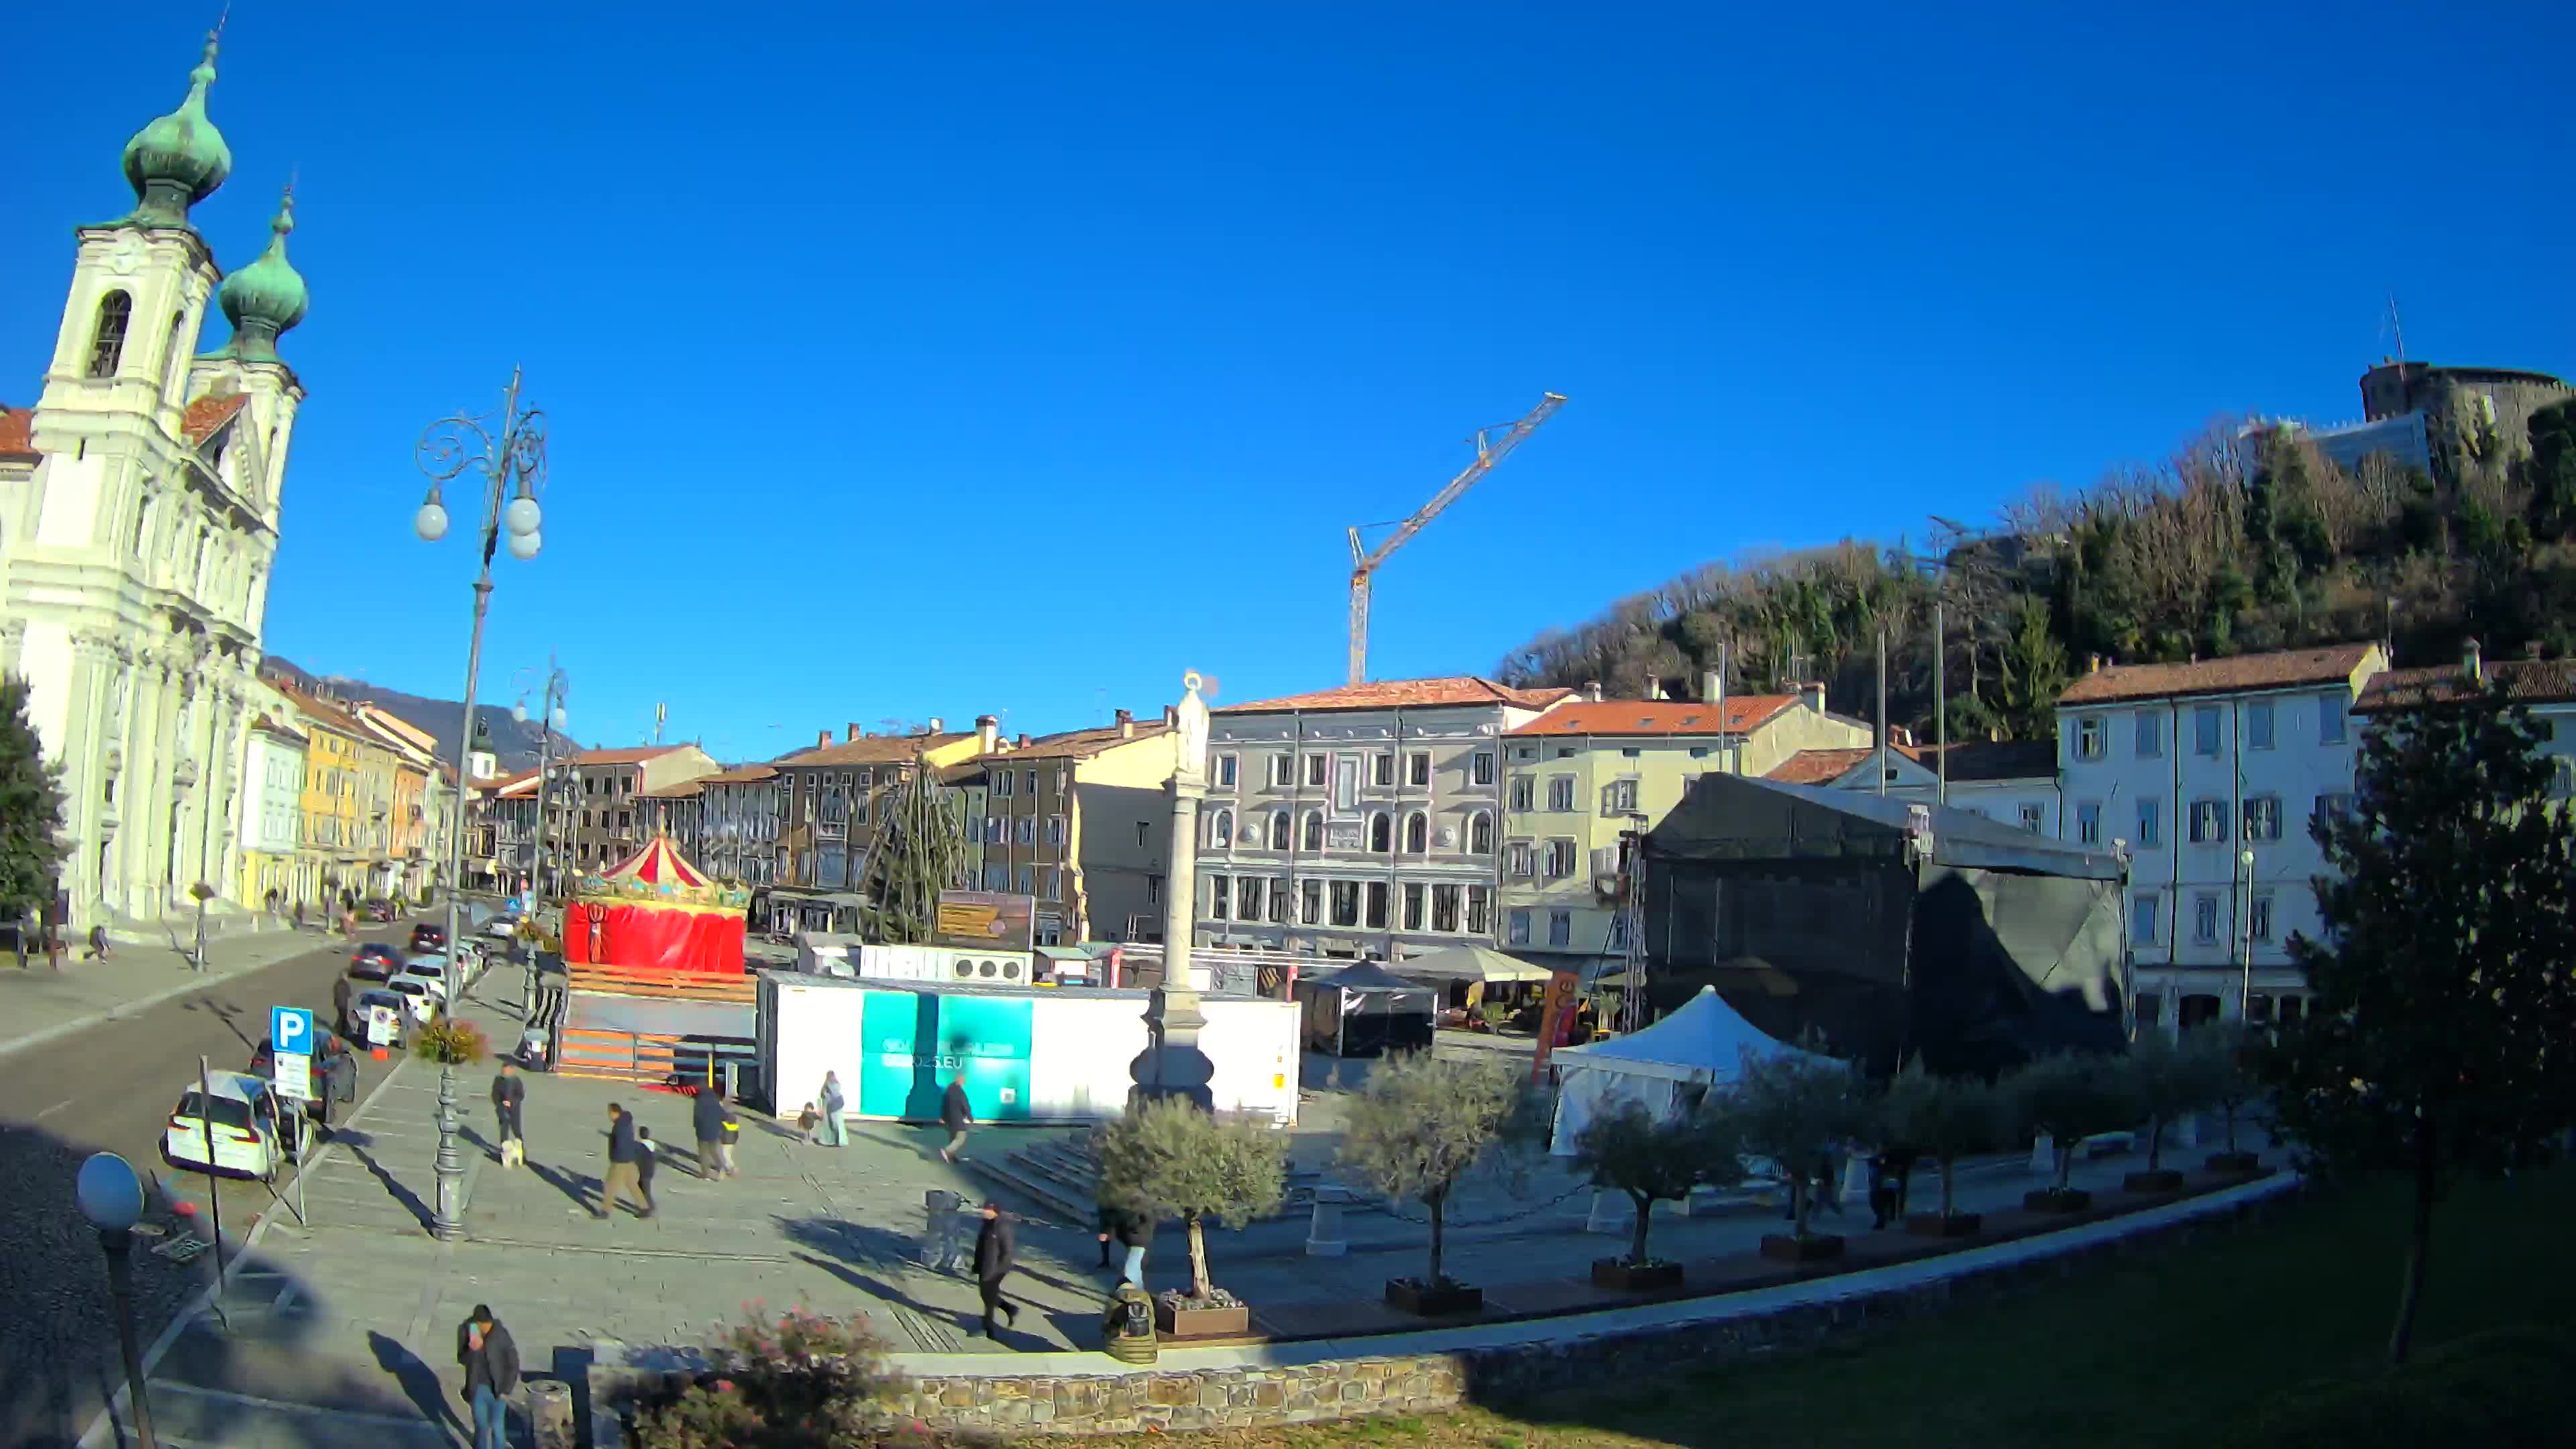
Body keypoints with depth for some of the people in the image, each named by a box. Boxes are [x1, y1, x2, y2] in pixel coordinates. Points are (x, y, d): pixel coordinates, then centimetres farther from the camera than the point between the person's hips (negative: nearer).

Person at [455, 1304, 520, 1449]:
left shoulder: (501, 1335, -20)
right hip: (477, 1389, 2)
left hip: (497, 1390, -2)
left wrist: (506, 1390, -11)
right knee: (480, 1426, 15)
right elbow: (462, 1360, -10)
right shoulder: (466, 1330, -13)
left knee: (497, 1427, 6)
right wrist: (472, 1349, -31)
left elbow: (513, 1363, -11)